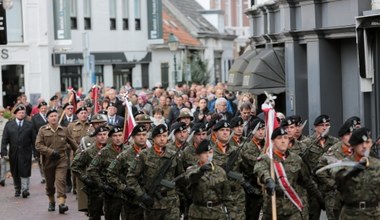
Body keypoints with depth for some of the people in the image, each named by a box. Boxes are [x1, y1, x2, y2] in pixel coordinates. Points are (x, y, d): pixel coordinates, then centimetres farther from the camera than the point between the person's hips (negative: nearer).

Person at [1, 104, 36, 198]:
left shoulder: (29, 125, 5)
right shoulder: (9, 125, 7)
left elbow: (34, 140, 5)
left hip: (25, 152, -2)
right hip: (13, 153, 2)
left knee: (25, 172, -7)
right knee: (15, 172, 9)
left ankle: (25, 189, -4)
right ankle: (17, 189, 21)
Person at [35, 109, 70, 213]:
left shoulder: (64, 130, 6)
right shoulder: (43, 130, 1)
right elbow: (38, 145, -5)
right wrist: (51, 152, -13)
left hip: (61, 159, 0)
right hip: (48, 160, 0)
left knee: (61, 180, -15)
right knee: (49, 183, 10)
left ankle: (61, 203, -22)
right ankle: (51, 202, 29)